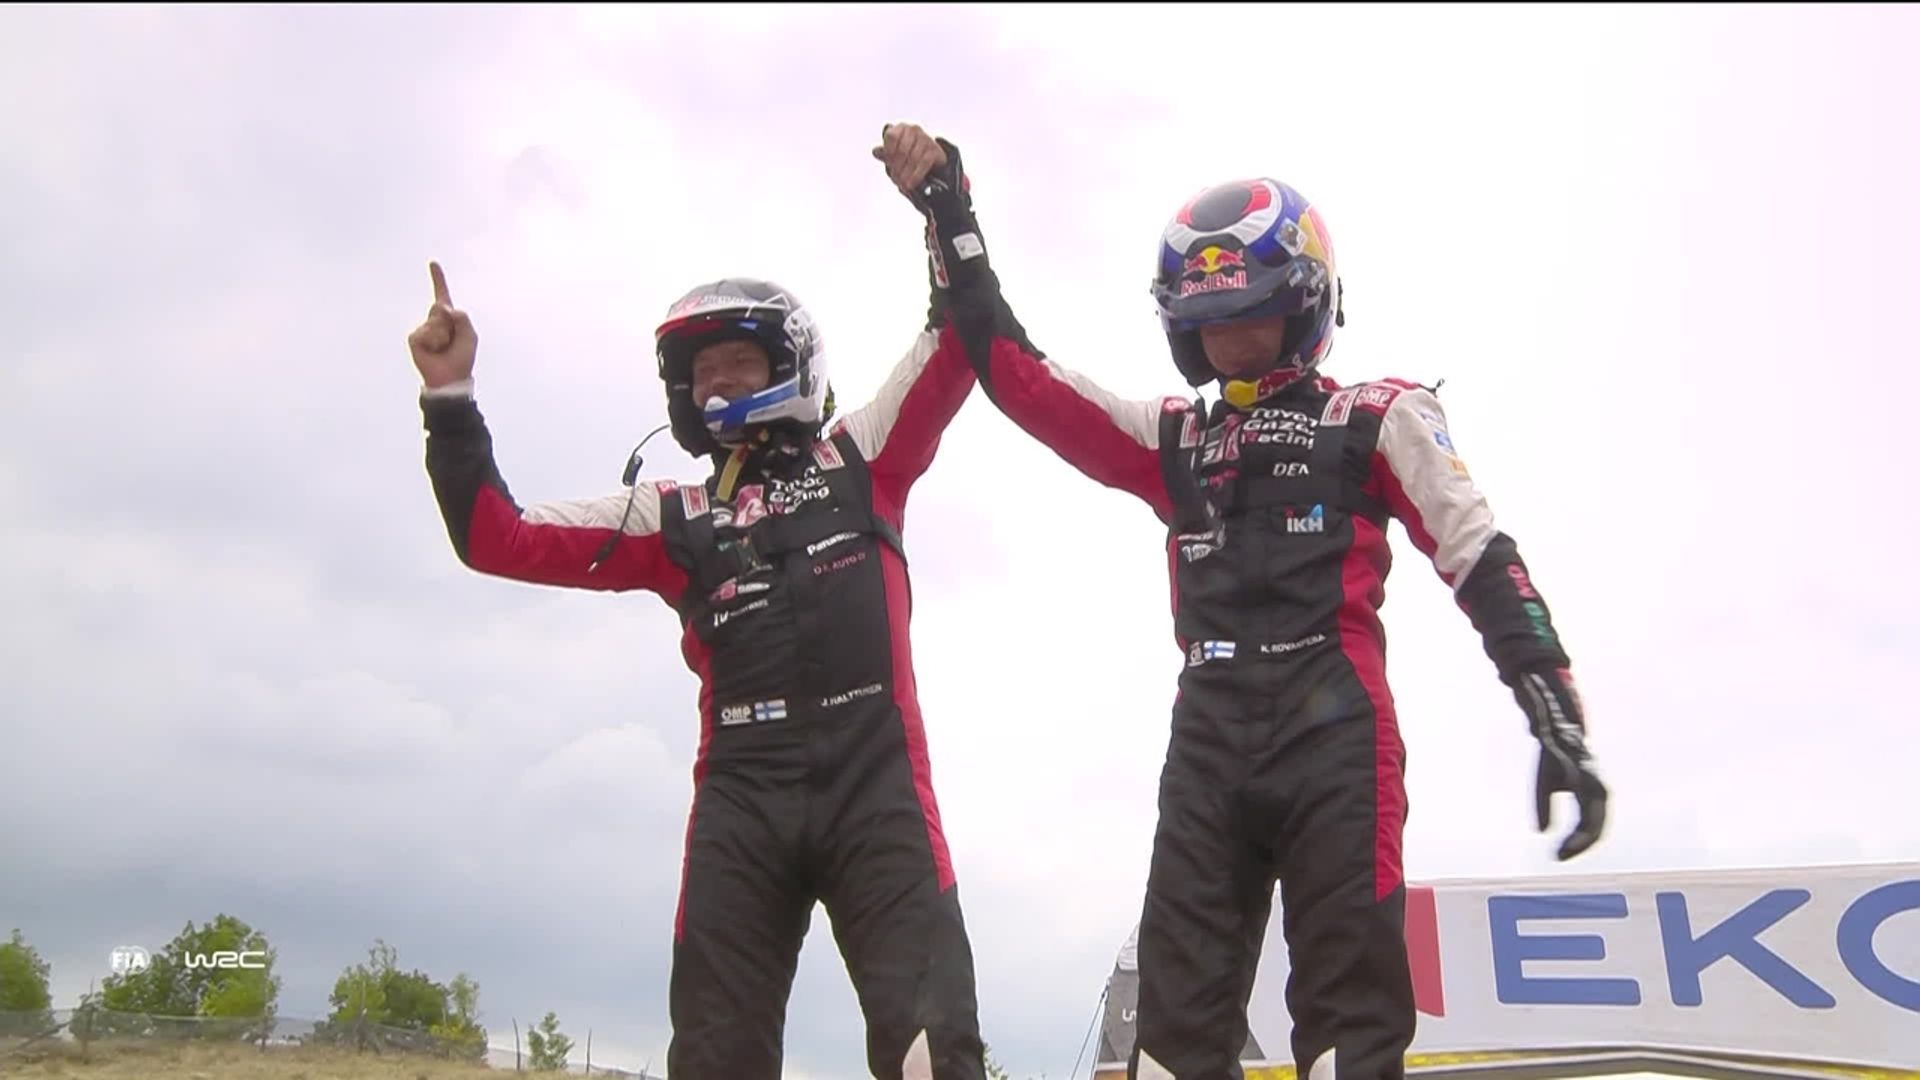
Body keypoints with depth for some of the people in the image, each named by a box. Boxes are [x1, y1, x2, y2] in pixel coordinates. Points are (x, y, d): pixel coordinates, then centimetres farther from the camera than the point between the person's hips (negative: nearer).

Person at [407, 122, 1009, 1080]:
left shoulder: (859, 460, 17)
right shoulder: (673, 517, 19)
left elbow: (960, 338, 11)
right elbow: (497, 538, 15)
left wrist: (942, 198, -3)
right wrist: (451, 399, 7)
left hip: (874, 783, -2)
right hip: (741, 794, 2)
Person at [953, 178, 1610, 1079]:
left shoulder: (1375, 419, 10)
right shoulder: (1172, 438, 21)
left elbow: (1481, 559, 2)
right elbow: (1021, 378, 18)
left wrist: (1554, 712, -10)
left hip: (1333, 729, -4)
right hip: (1208, 735, 4)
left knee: (1352, 1006, -8)